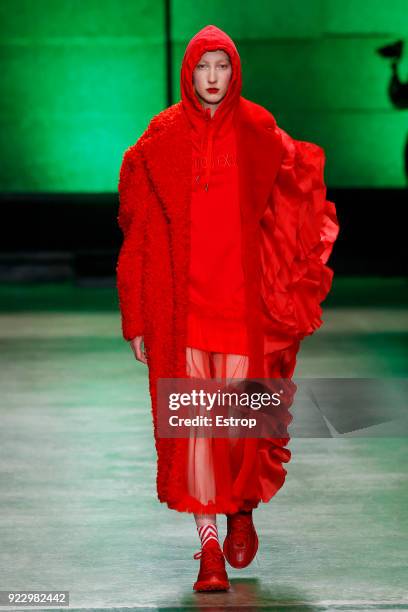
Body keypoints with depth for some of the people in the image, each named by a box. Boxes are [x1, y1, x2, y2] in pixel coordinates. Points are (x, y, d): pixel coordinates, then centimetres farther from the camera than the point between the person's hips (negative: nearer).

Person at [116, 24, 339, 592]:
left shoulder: (259, 135, 3)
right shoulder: (161, 141, 2)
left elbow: (301, 199, 12)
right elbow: (140, 239, 3)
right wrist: (137, 322, 1)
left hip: (244, 305, 0)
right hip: (182, 306, 0)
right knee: (193, 425, -4)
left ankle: (244, 510, 32)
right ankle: (209, 551, 2)